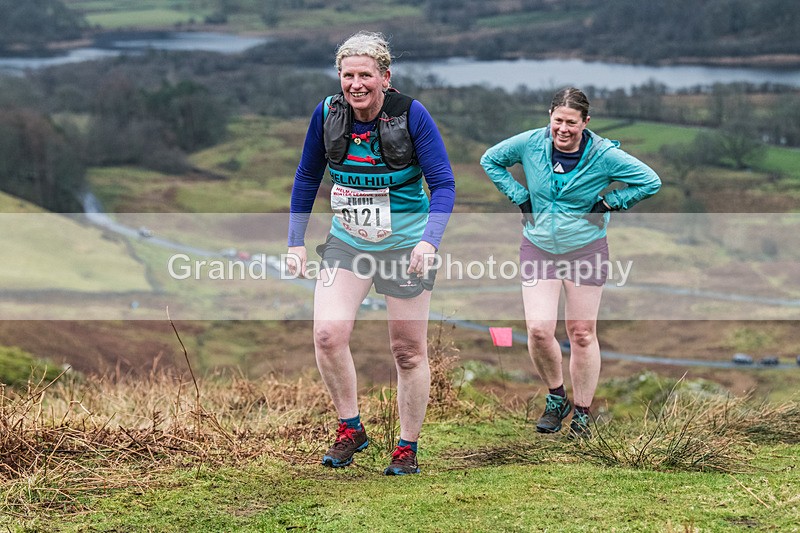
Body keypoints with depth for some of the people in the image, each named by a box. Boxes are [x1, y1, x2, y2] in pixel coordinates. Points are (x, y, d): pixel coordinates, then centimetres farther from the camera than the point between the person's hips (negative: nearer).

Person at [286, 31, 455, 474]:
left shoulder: (411, 115, -15)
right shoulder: (327, 114, -6)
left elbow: (443, 184, -13)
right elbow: (307, 178, 8)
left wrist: (429, 241, -27)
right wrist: (296, 242, 4)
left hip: (405, 245, -2)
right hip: (347, 243, 3)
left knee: (408, 351, 4)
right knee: (327, 333, -16)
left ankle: (407, 447, 20)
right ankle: (350, 428, 3)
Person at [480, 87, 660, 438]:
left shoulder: (604, 155, -11)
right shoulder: (530, 144, -6)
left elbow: (651, 182, -4)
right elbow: (490, 161, 11)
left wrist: (608, 203, -8)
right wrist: (520, 196, 2)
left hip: (586, 250, -1)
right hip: (538, 248, 1)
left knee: (582, 334, 4)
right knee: (538, 330, -10)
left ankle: (582, 414, 18)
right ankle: (556, 399, 16)